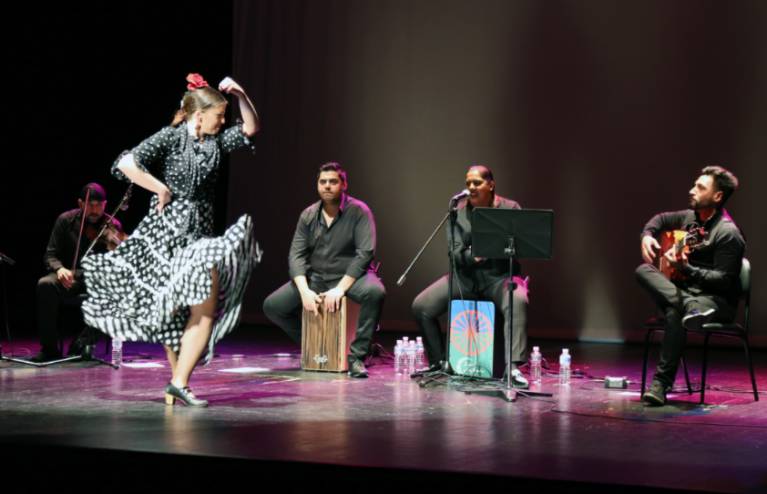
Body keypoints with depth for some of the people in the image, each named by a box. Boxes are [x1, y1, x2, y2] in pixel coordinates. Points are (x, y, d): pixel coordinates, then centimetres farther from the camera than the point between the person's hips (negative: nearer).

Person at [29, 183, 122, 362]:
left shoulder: (112, 226, -1)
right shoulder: (66, 220, 1)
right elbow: (50, 255, 2)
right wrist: (59, 268, -21)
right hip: (70, 277, 1)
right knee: (45, 285, -32)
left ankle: (82, 344, -17)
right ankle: (50, 349, -22)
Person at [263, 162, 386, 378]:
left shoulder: (358, 211, -11)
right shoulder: (308, 215, 3)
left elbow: (365, 253, -19)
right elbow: (296, 255, -3)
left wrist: (340, 289, -26)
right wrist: (304, 291, -20)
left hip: (351, 276, -4)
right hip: (315, 277, 4)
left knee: (375, 292, -38)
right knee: (272, 306, -10)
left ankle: (357, 356, -25)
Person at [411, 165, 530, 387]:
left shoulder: (511, 208, 1)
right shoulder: (458, 211, 6)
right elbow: (455, 253, -1)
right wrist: (472, 255, -23)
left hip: (499, 276, -3)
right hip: (465, 275, 3)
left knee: (518, 301, -37)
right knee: (421, 306, -13)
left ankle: (513, 368, -38)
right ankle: (438, 363, 5)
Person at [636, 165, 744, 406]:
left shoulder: (728, 233, -15)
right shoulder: (690, 217, 9)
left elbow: (723, 280, -20)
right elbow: (662, 219, 29)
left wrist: (687, 269, -29)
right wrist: (647, 235, 7)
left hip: (718, 301, -8)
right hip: (686, 290, 8)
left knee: (674, 313, -38)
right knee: (643, 270, -16)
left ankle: (662, 383, -33)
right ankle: (691, 308, -38)